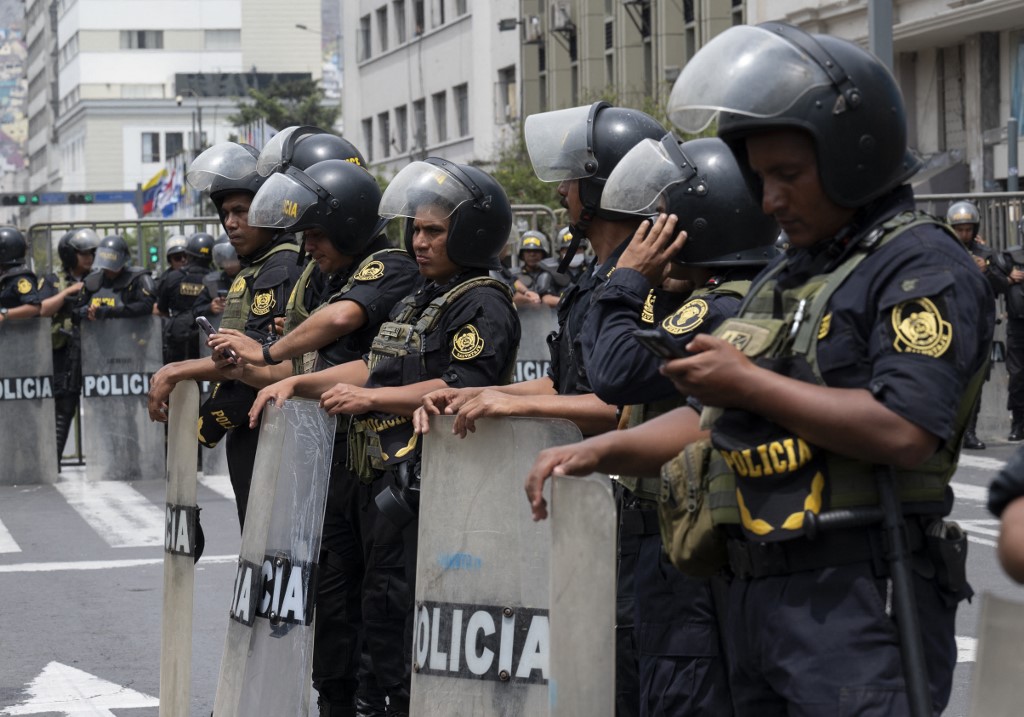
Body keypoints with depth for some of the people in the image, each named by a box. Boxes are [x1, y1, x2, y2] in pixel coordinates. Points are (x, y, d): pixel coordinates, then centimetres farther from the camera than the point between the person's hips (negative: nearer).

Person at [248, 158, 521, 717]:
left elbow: (461, 389, -21)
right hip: (386, 481, 10)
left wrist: (370, 399, -17)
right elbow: (375, 367, 24)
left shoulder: (483, 305, -10)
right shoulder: (419, 300, 22)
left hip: (428, 484, -10)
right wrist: (297, 383, 13)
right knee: (382, 609, 14)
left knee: (411, 614, -10)